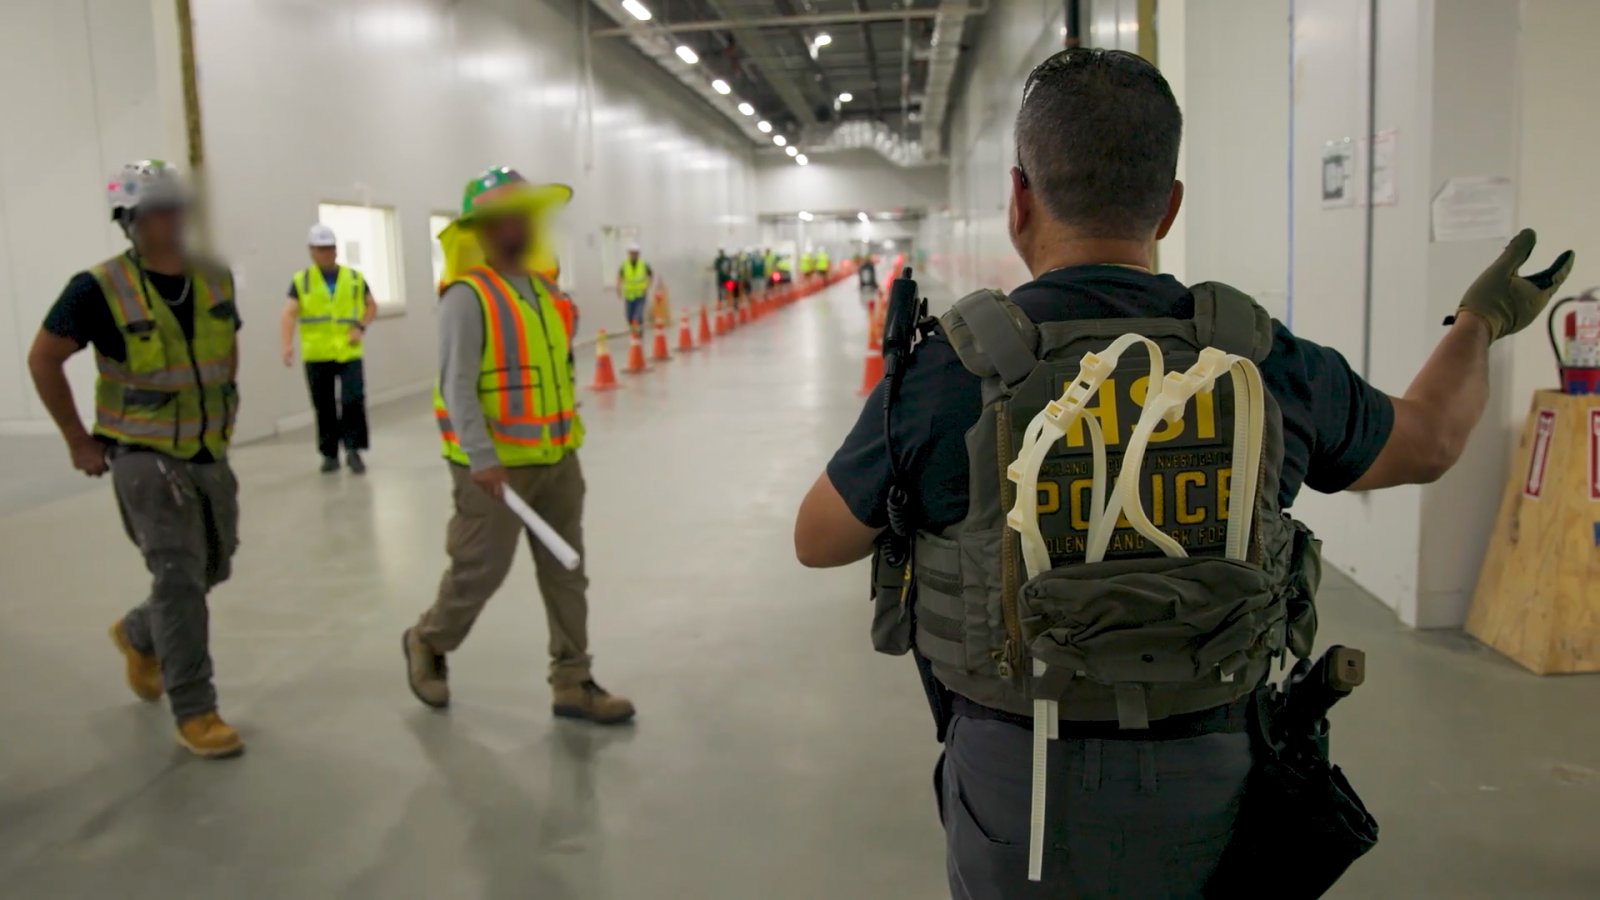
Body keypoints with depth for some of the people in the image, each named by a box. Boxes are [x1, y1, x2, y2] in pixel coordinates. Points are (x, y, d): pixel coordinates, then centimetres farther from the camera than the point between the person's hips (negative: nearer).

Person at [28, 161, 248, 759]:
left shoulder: (214, 278, 1)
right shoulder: (101, 288, -14)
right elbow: (43, 359, -4)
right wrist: (78, 440, -3)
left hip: (208, 452, 6)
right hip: (143, 455, -6)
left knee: (213, 567, 15)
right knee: (179, 576, -10)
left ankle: (138, 635, 44)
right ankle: (194, 712, 1)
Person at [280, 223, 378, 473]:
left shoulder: (354, 278, 8)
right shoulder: (301, 281, 2)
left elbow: (371, 306, 15)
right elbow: (289, 314, -9)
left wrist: (360, 327, -4)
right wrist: (287, 345, -24)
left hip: (349, 353, 0)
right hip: (317, 356, 0)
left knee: (353, 401, -13)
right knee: (324, 407, 7)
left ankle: (353, 450, -2)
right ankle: (329, 454, 18)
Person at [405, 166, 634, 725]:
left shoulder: (541, 289, 10)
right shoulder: (468, 295, -14)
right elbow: (457, 385, -19)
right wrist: (482, 459, -25)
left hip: (556, 458, 7)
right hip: (496, 464, -7)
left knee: (566, 570, 9)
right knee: (480, 571, 4)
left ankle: (572, 683, 18)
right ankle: (427, 643, 33)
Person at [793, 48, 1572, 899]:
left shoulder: (947, 373, -17)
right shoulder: (1264, 363, -8)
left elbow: (817, 540, -3)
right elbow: (1429, 439, 12)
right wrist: (1481, 323, 32)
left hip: (1016, 784, -2)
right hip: (1205, 787, 3)